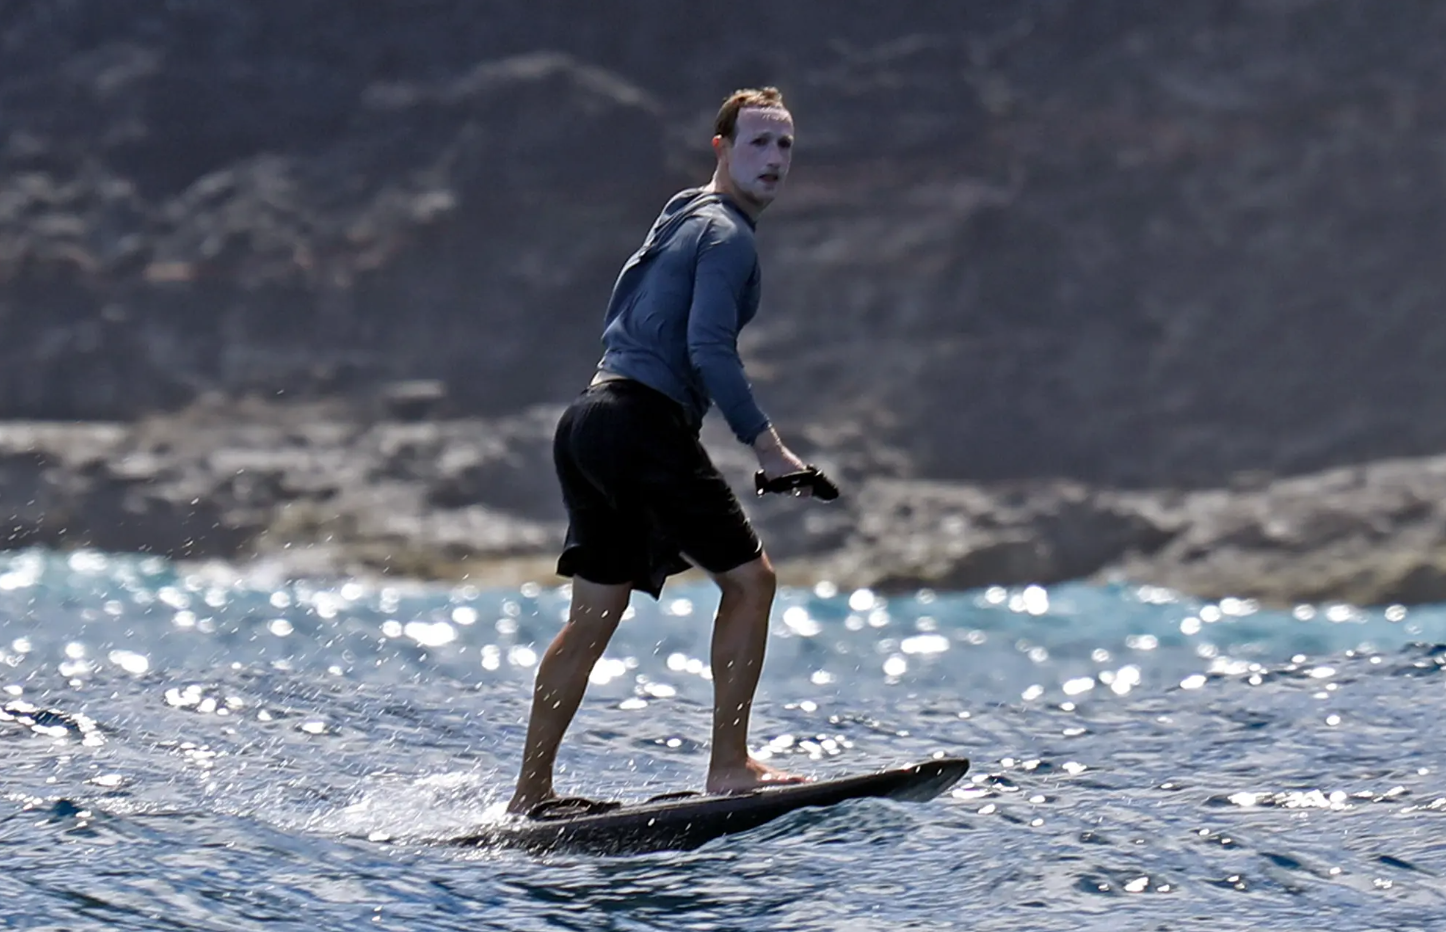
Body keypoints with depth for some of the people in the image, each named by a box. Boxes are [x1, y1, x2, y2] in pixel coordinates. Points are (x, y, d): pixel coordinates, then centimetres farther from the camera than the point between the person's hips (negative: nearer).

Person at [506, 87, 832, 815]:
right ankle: (728, 765, -7)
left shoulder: (677, 223, 23)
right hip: (643, 427, -10)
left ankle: (530, 794, 13)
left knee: (594, 616, 12)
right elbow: (710, 350, -19)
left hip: (587, 419, 10)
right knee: (748, 578, -5)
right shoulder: (726, 235, -7)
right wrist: (767, 446, -18)